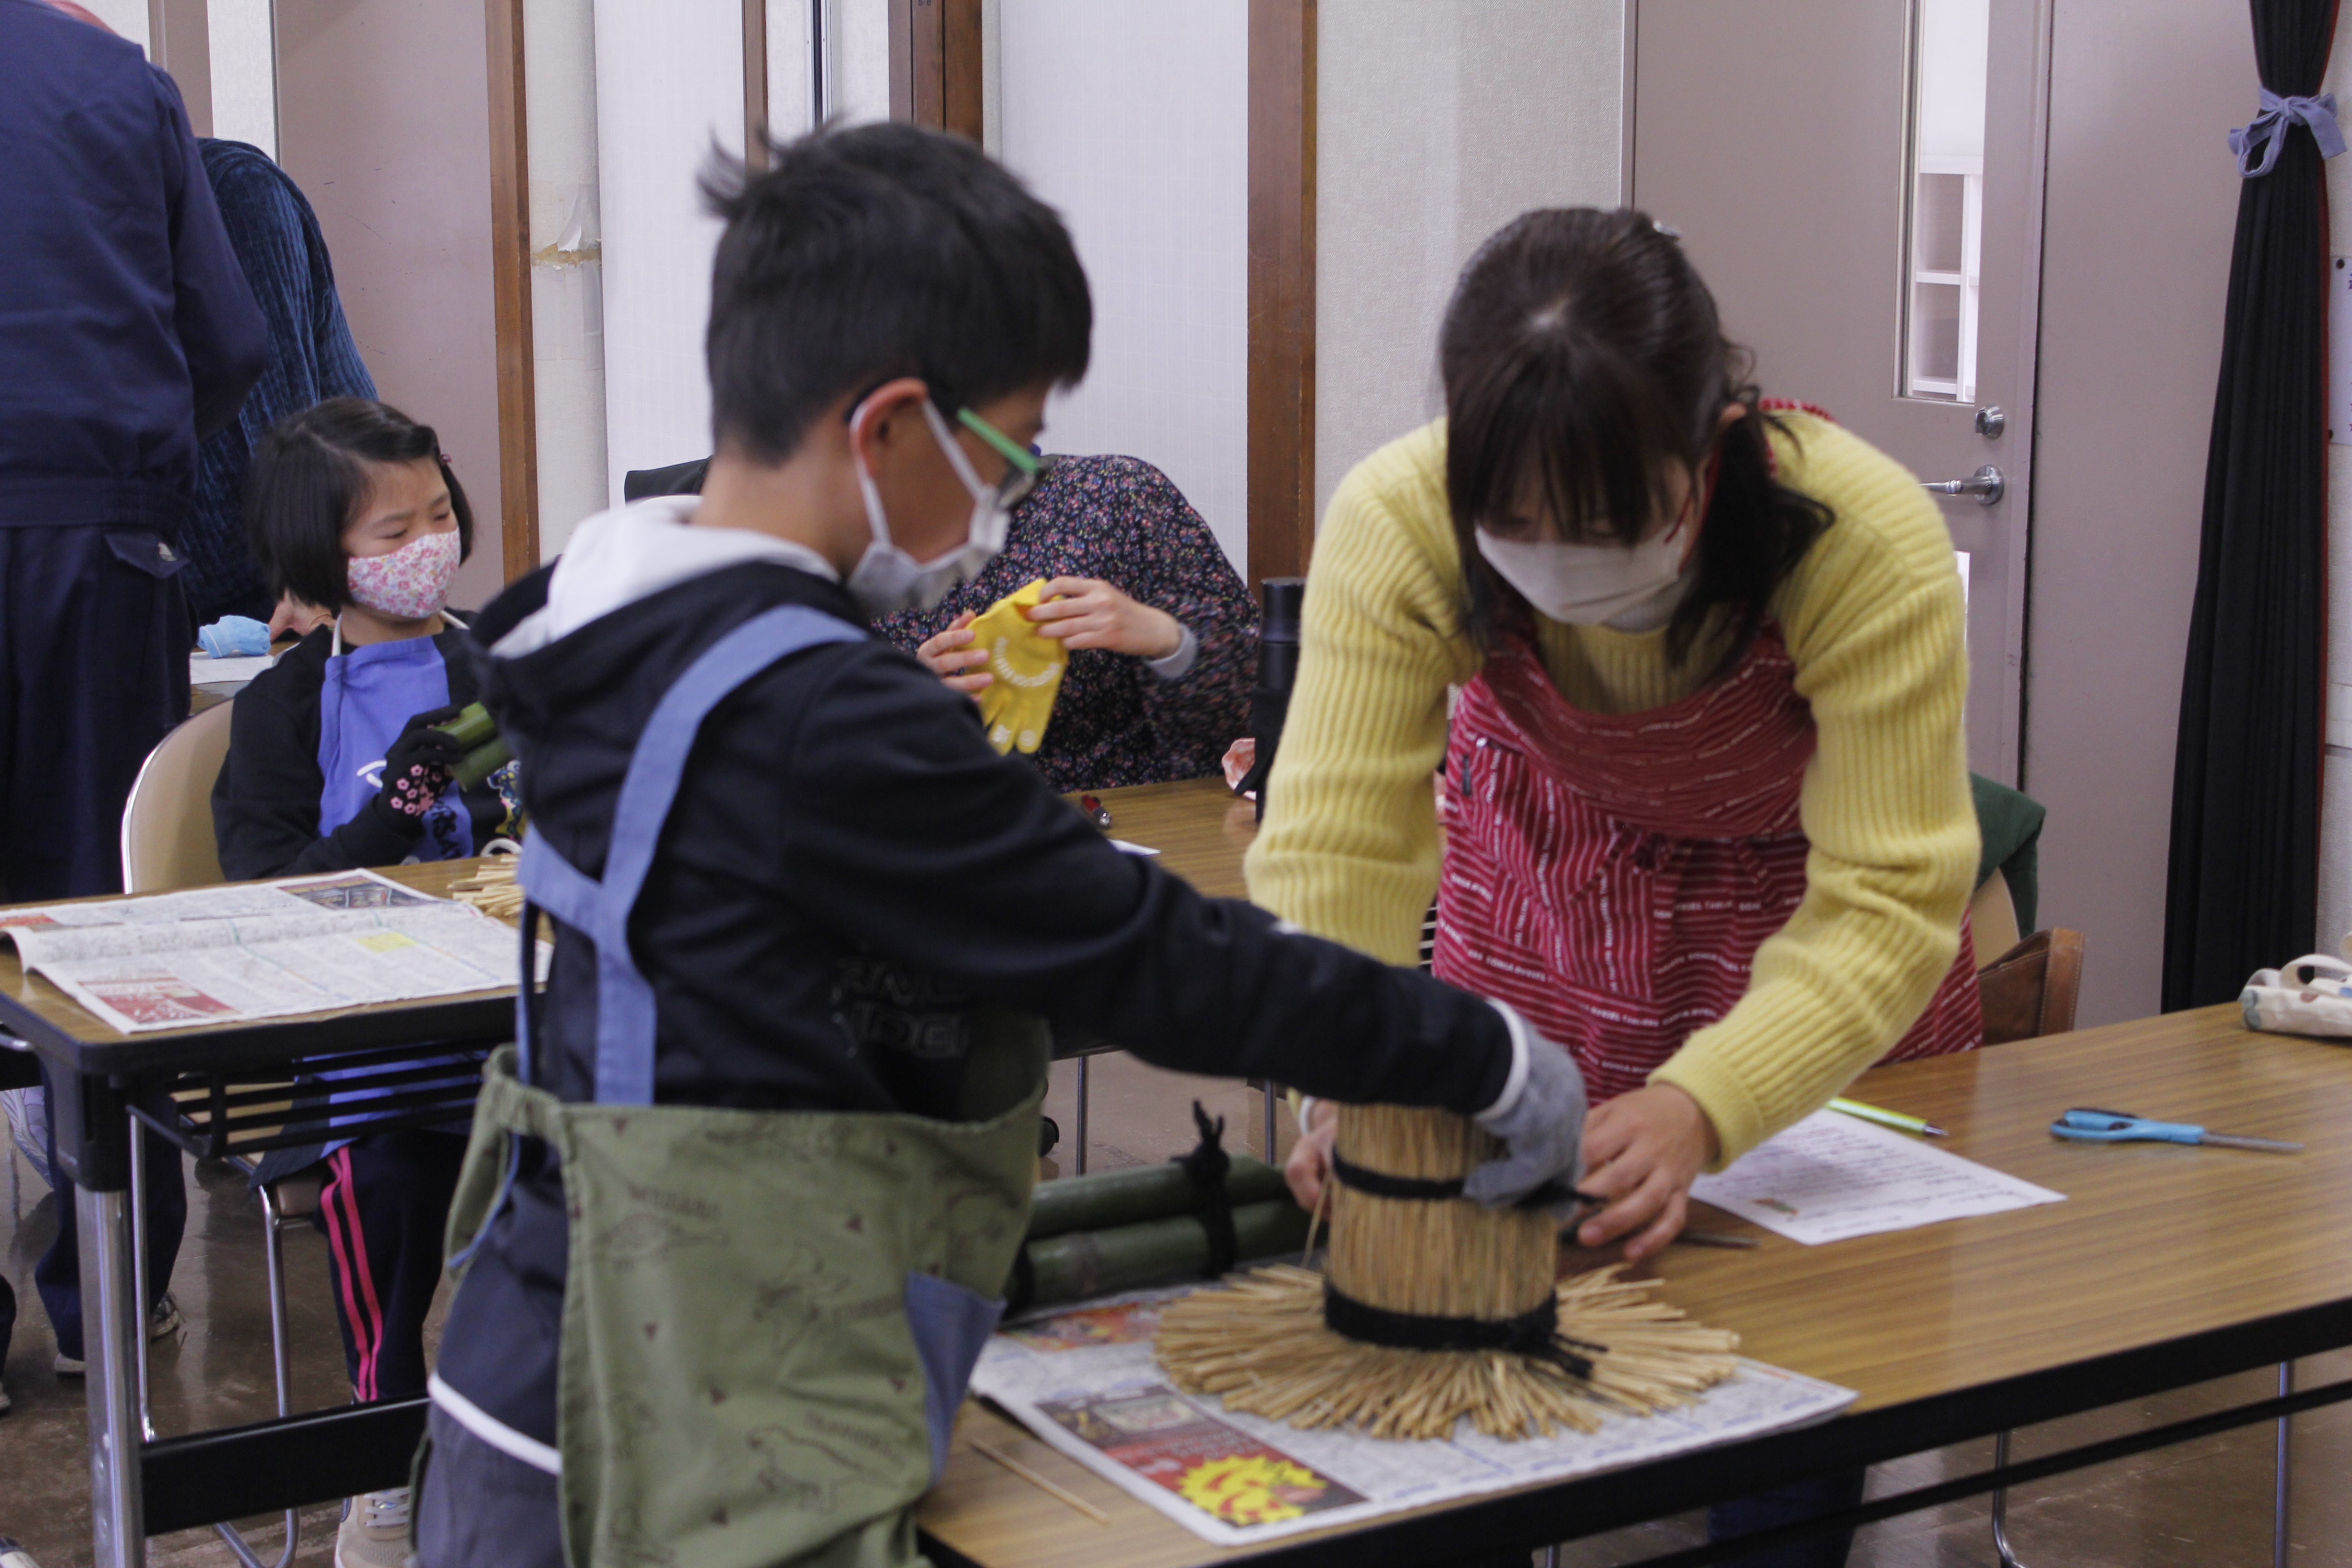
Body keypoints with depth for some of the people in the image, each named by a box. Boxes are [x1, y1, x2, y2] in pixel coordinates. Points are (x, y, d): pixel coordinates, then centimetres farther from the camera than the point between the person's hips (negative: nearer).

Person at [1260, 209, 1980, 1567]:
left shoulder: (1873, 544, -35)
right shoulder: (1394, 523, -31)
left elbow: (1890, 898, -34)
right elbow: (1336, 838, -30)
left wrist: (1703, 1108, -48)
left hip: (1813, 940, -1)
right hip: (1545, 897, 1)